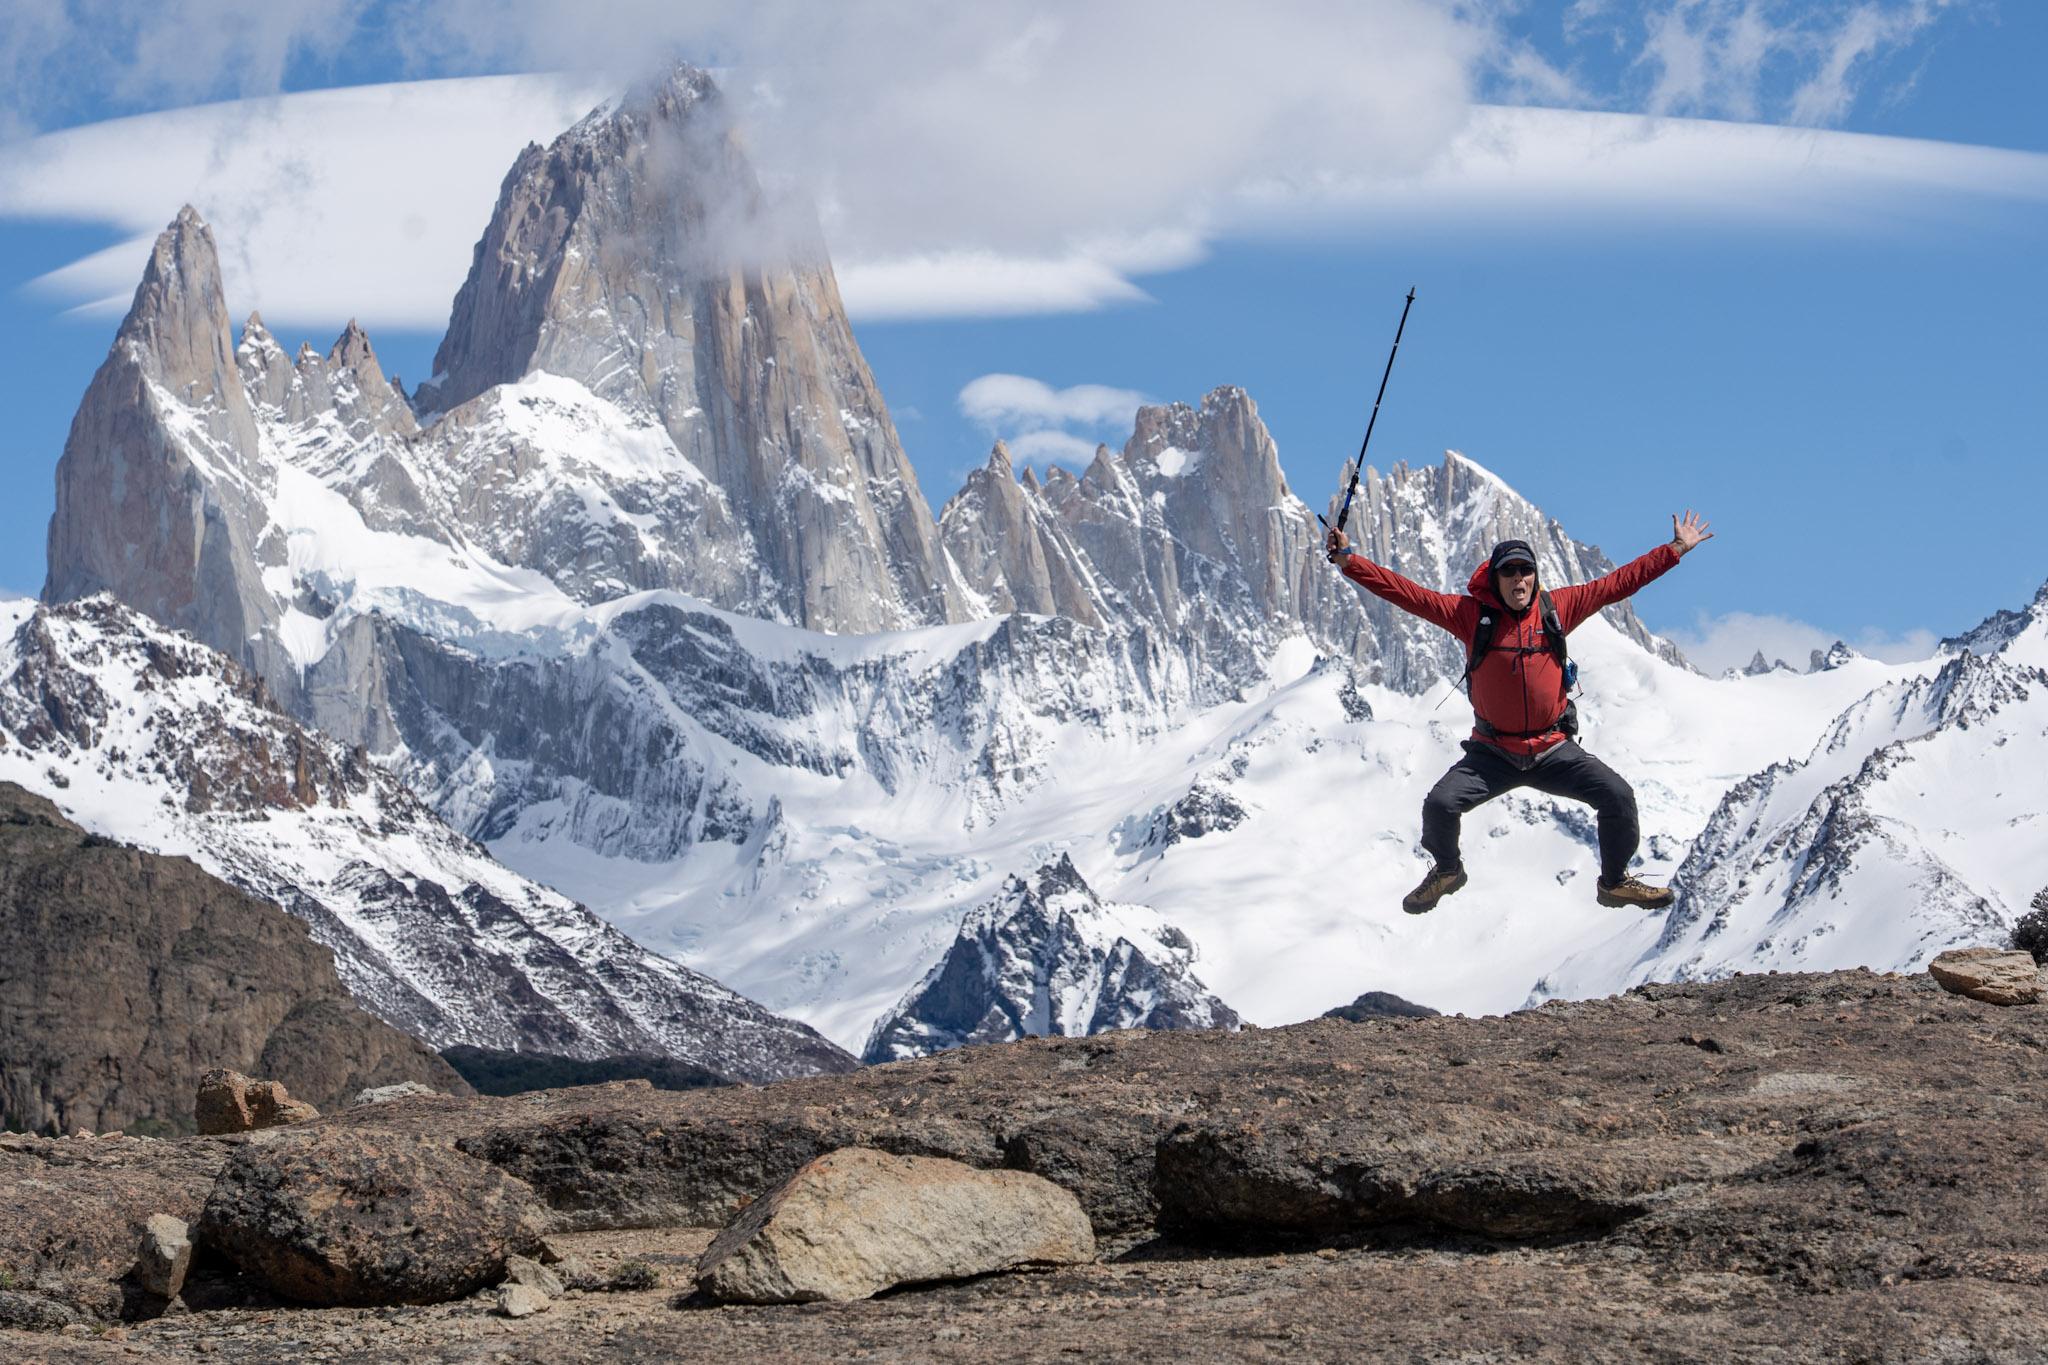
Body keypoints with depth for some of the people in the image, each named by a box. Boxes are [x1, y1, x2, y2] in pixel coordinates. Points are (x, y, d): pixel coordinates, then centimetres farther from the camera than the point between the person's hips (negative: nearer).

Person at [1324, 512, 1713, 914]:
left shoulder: (1558, 608, -2)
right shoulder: (1472, 614, -7)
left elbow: (1618, 583, 4)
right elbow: (1408, 593, -11)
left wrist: (1676, 549, 7)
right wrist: (1348, 561, -19)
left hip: (1553, 750, 1)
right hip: (1493, 754, -1)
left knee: (1618, 796, -14)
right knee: (1439, 805, -18)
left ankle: (1614, 881, 14)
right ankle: (1446, 870, 17)